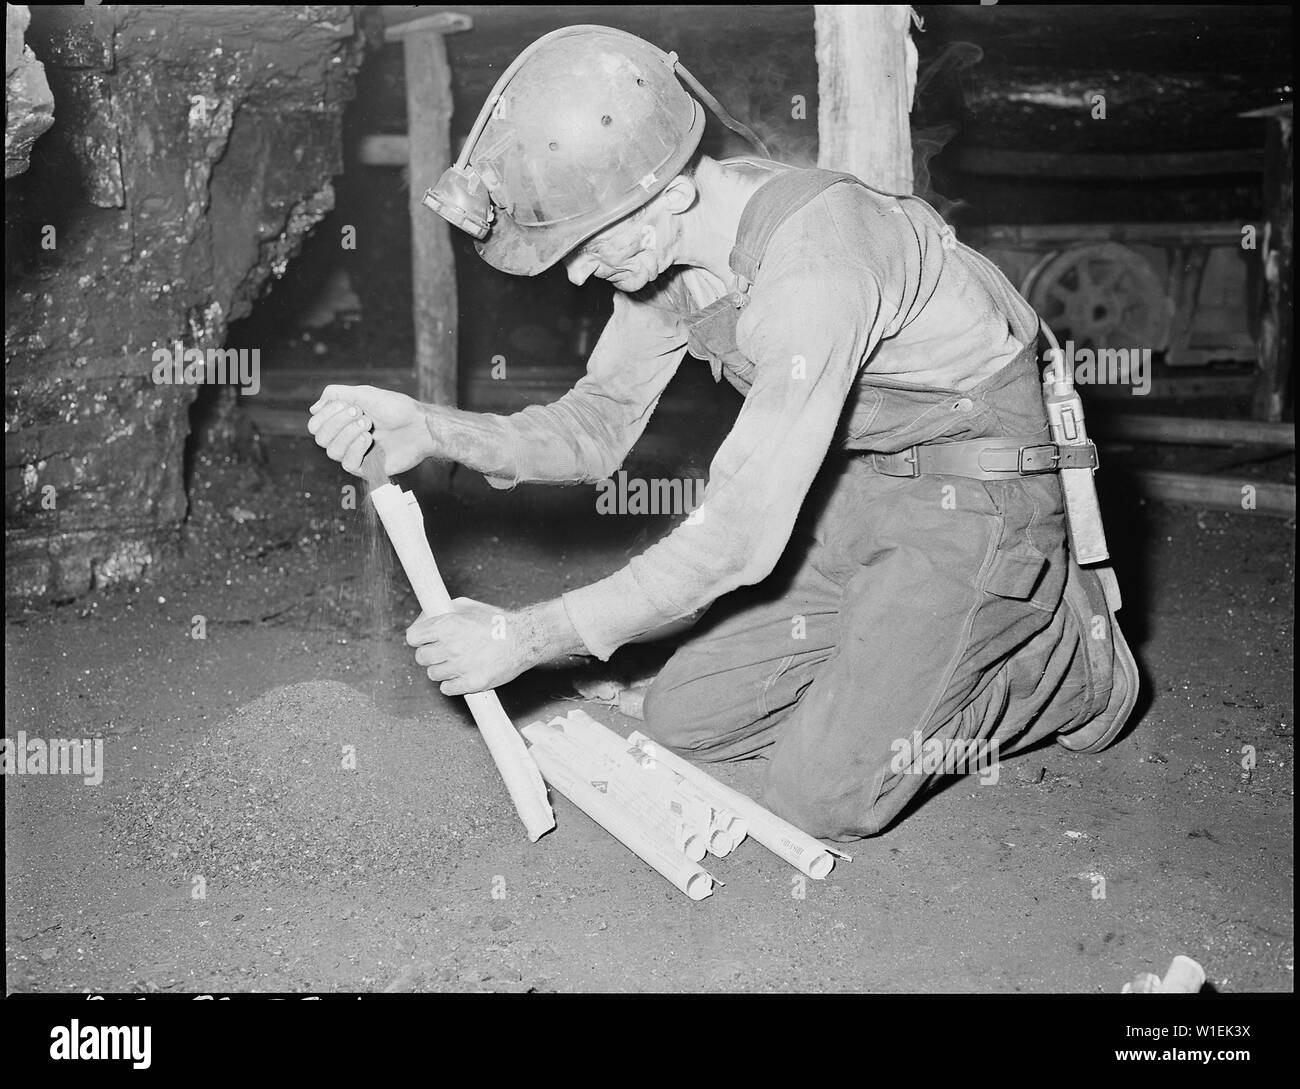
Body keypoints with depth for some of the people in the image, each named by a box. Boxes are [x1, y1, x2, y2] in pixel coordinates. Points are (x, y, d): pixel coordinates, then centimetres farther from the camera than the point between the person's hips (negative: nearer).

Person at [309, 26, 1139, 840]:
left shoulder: (812, 258, -34)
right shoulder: (664, 239, -7)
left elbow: (741, 536, -33)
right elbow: (597, 429, 1)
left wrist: (525, 639, -26)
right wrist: (432, 431, -17)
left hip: (976, 492, -8)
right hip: (857, 489, 8)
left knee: (823, 800, -11)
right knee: (686, 720, 4)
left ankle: (1067, 652, 8)